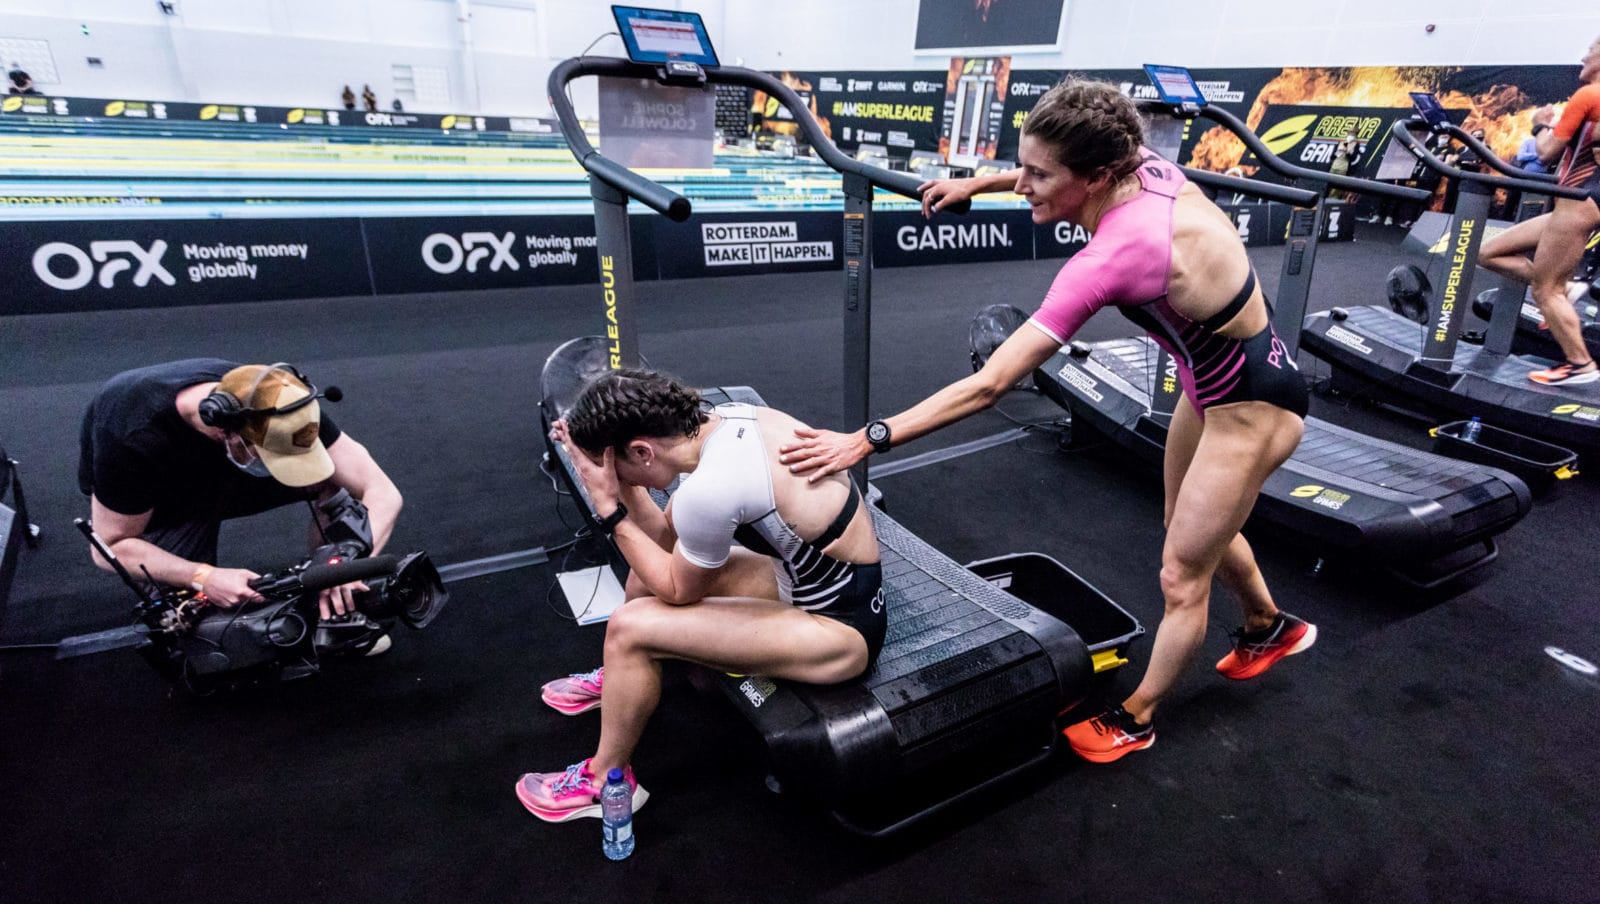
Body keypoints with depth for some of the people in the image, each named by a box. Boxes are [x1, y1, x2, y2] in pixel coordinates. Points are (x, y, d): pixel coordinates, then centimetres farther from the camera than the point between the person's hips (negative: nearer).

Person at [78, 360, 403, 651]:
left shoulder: (274, 406, -31)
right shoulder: (134, 437, -39)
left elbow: (383, 492, -31)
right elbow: (111, 546, -24)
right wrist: (203, 578, -39)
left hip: (218, 473, 3)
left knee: (331, 475, -24)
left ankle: (335, 613, -11)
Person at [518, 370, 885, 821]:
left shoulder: (709, 490, -32)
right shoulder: (726, 418, -6)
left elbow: (678, 591, -12)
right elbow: (665, 536, 4)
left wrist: (608, 507, -13)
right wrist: (622, 482, -6)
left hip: (842, 631, -9)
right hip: (812, 579, 9)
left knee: (631, 628, -12)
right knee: (656, 557, 16)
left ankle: (606, 781, 13)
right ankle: (619, 677, 43)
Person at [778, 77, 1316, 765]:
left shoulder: (1109, 258, -37)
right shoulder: (1147, 167, -16)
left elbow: (988, 384, -37)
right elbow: (1066, 173, 11)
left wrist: (867, 439, -34)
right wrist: (979, 183, 7)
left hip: (1251, 408, -8)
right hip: (1219, 381, 9)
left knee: (1182, 576, 9)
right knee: (1196, 527, 28)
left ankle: (1134, 721, 31)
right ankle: (1269, 628, 56)